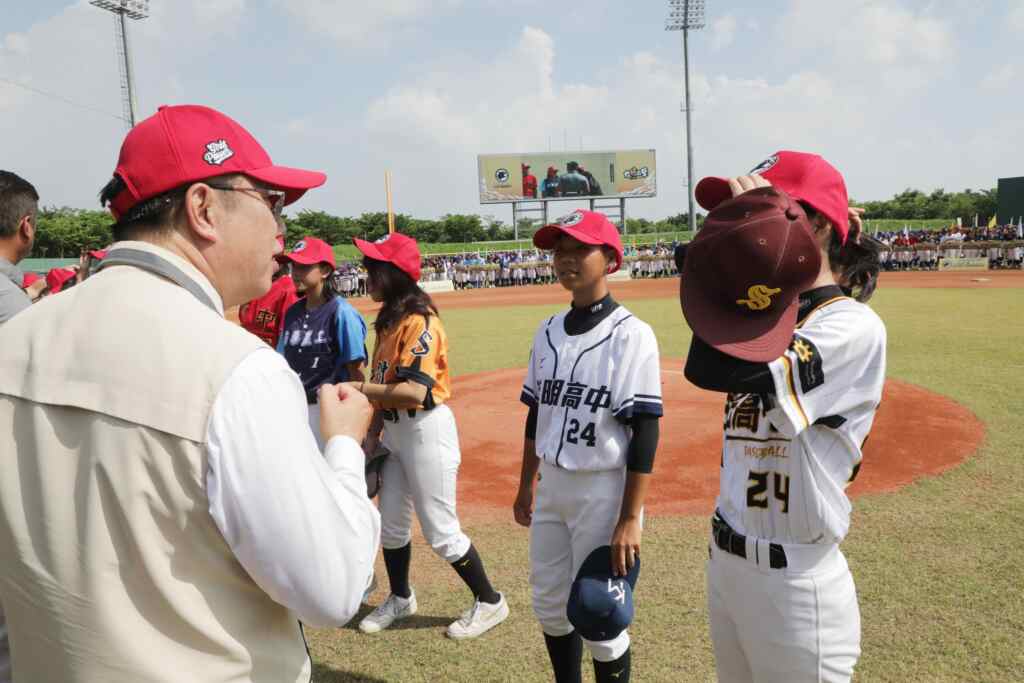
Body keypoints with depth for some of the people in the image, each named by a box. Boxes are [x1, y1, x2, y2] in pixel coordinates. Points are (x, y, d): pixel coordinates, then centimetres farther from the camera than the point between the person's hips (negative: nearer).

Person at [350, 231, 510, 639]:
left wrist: (355, 388, -23)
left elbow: (414, 391, -29)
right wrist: (373, 433, 8)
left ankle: (490, 602, 20)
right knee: (390, 522, 18)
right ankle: (400, 598, 39)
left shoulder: (419, 321, -21)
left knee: (440, 531, 1)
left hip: (426, 429, -9)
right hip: (395, 430, 9)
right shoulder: (389, 319, 9)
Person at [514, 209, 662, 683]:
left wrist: (630, 519, -18)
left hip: (604, 489, -6)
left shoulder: (630, 334, -13)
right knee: (550, 605, 18)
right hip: (551, 485, 6)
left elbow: (645, 432, -15)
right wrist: (525, 487, 16)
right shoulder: (547, 332, 6)